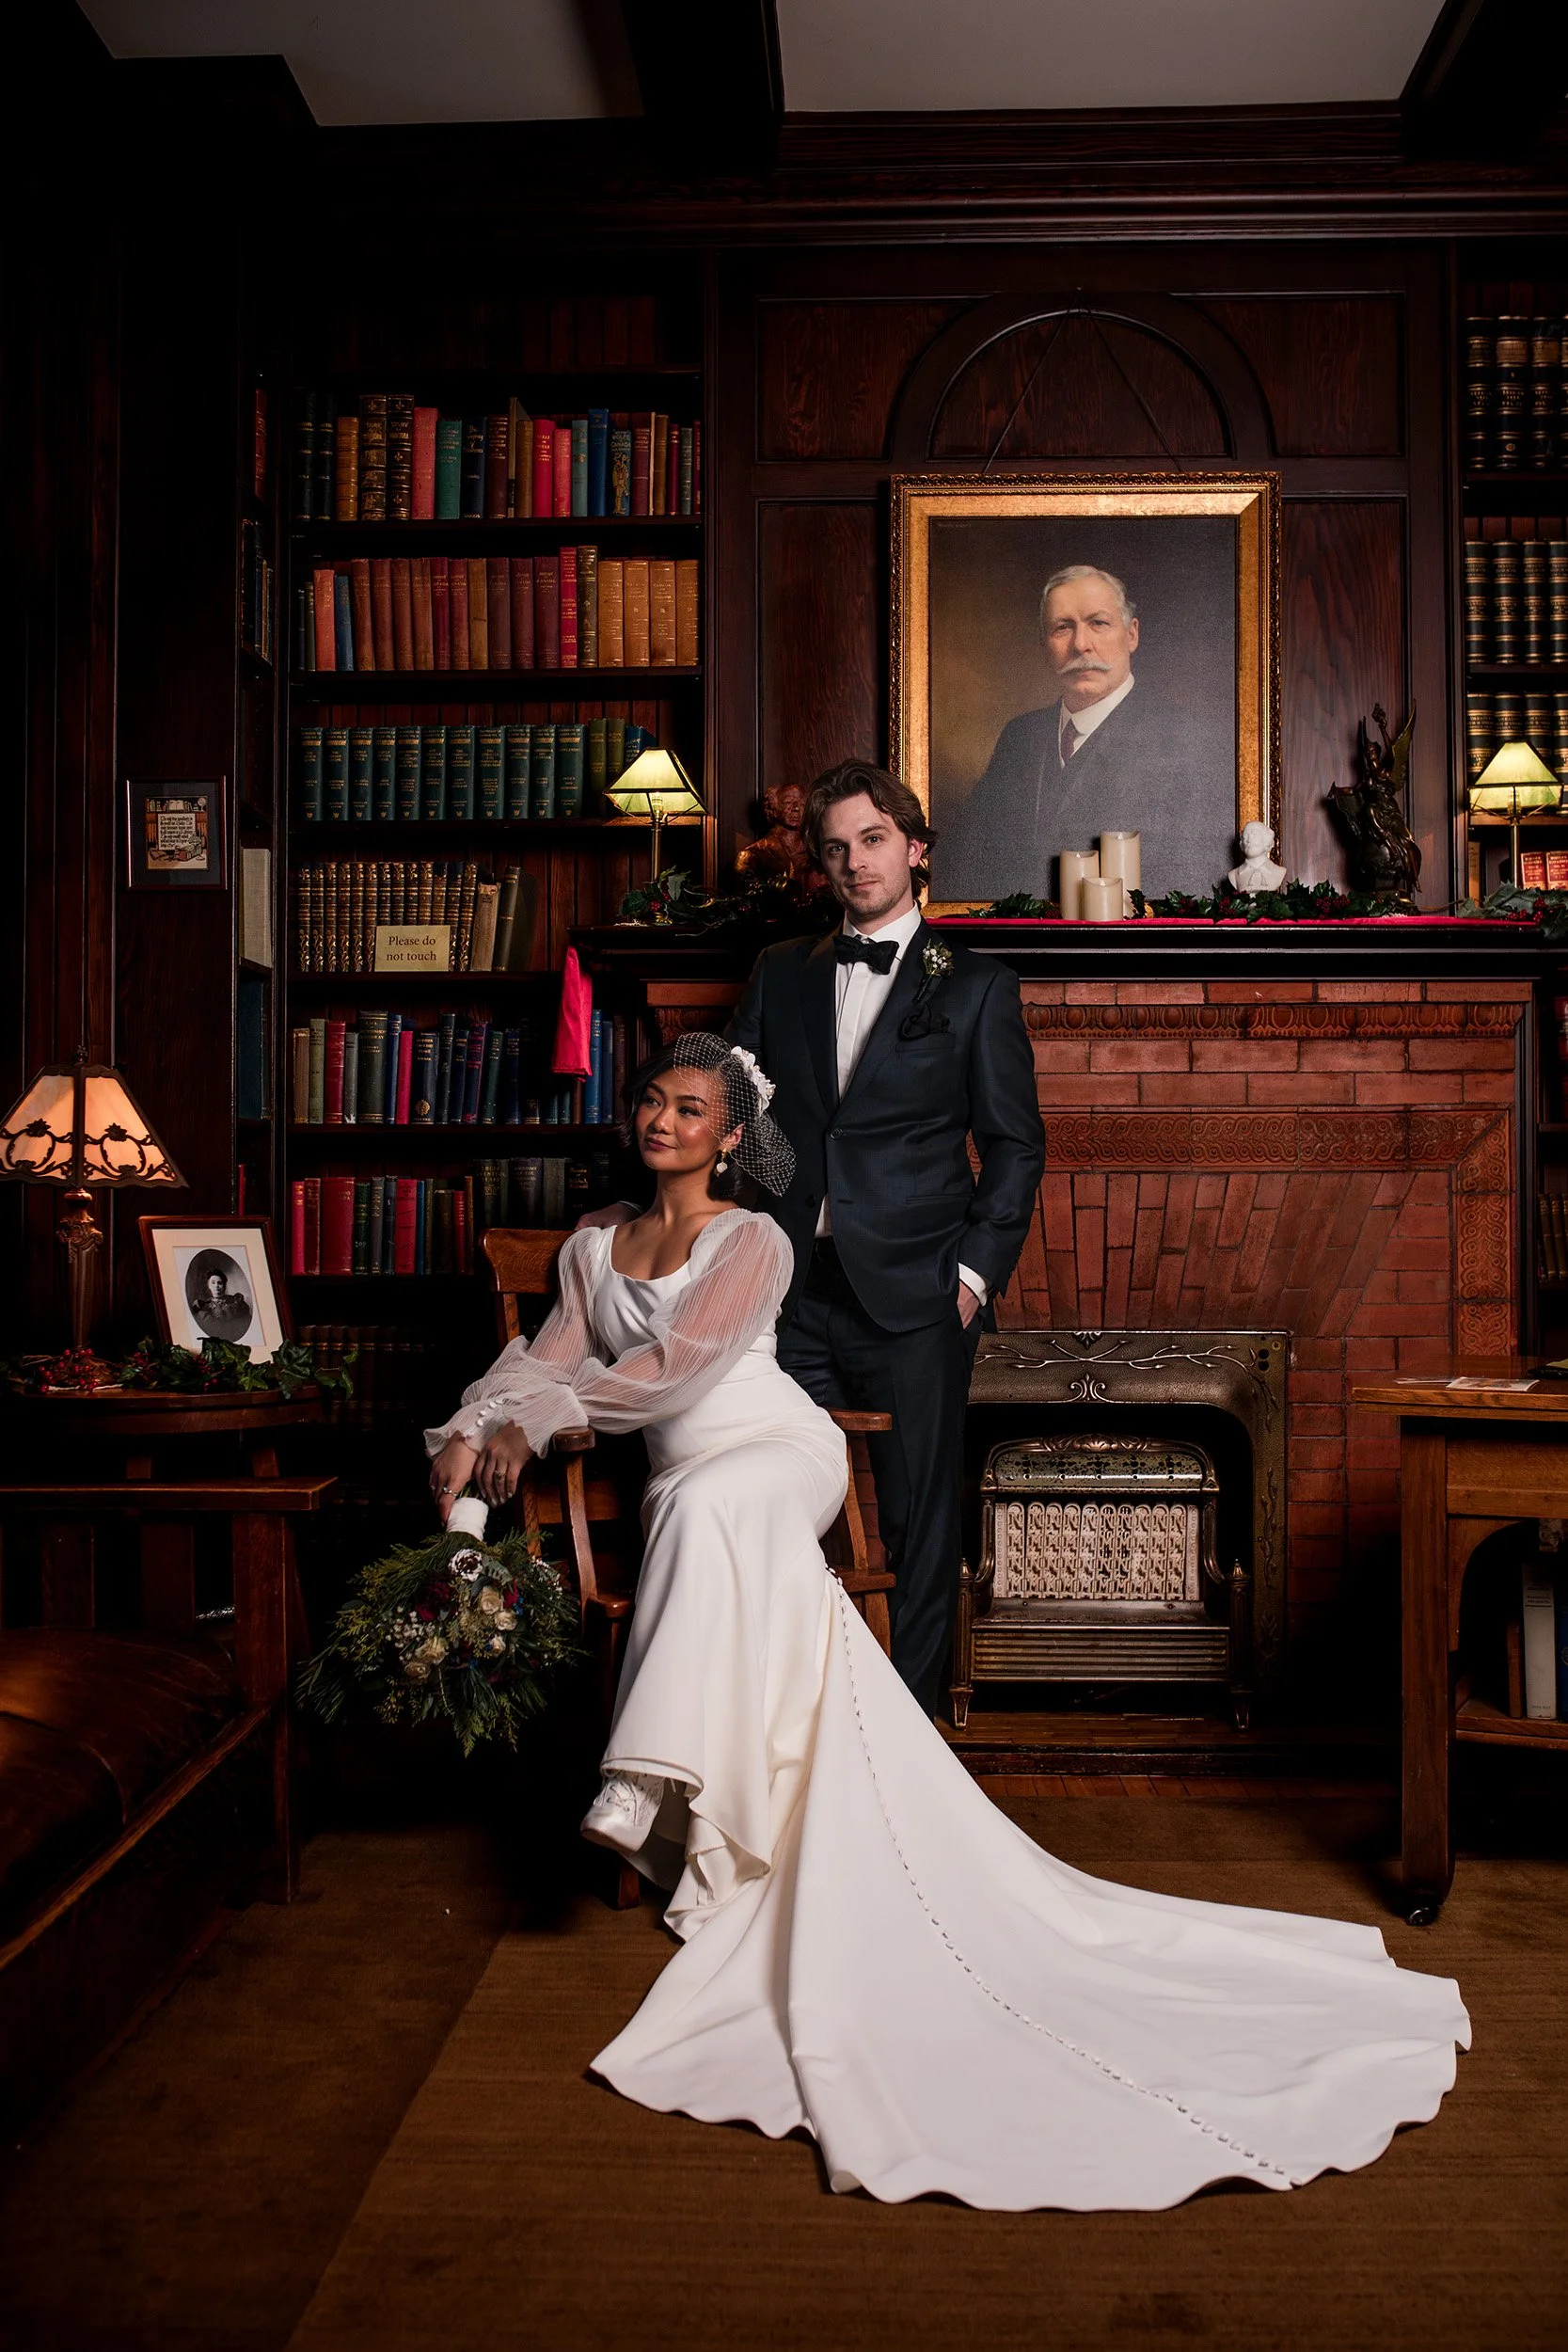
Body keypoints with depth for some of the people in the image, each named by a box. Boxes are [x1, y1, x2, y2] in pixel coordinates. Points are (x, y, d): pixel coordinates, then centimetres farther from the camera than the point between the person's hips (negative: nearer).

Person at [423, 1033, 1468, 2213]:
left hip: (775, 1454, -4)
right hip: (691, 1490, 4)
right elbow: (549, 1362, 15)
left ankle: (663, 1786, -41)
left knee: (708, 1506, -38)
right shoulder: (592, 1250, 22)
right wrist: (473, 1428, -5)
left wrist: (536, 1419, -11)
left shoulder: (753, 1241, 3)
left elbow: (678, 1367, -9)